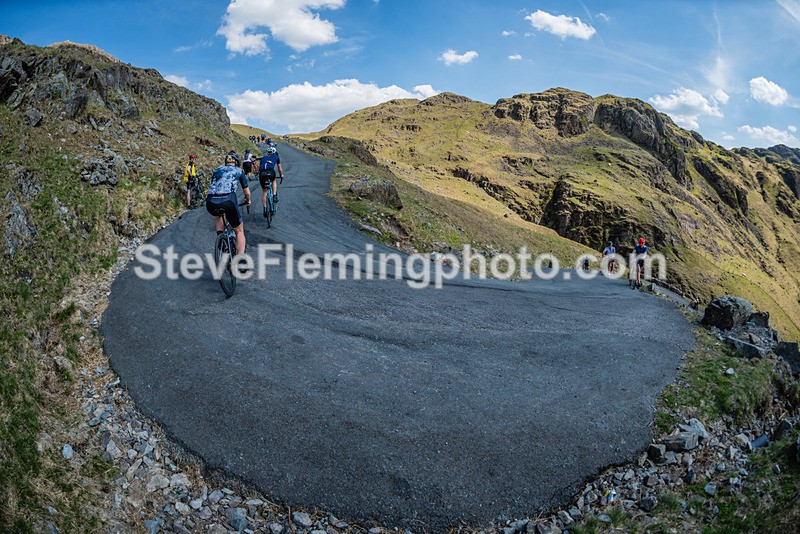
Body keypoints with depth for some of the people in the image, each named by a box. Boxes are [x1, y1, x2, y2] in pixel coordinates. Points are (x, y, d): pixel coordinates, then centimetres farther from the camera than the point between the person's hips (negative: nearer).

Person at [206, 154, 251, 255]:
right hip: (228, 201, -3)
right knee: (239, 231, 16)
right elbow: (247, 192, 22)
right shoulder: (238, 171, 21)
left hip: (211, 203, 3)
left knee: (219, 215, 41)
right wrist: (248, 201, 44)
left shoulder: (217, 170, 28)